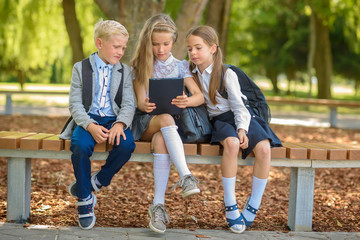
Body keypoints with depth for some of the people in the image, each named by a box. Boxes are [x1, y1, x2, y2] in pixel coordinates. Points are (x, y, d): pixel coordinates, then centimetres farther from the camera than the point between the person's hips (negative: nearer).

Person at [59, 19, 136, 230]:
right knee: (80, 146, -34)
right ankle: (84, 199, -11)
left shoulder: (125, 72, 13)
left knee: (126, 145, -32)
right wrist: (90, 126, -20)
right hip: (88, 119, -1)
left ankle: (95, 183, -7)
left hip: (114, 119, 2)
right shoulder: (81, 68, 7)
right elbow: (75, 104, -1)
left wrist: (120, 123, -20)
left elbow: (129, 104, 3)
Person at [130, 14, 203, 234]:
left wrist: (187, 101, -30)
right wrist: (144, 105, -28)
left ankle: (158, 205, -40)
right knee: (166, 119, -37)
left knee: (161, 140, -37)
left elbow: (200, 96, -5)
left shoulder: (180, 66, 10)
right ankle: (186, 176, -47)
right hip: (144, 123, 0)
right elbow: (140, 102, -1)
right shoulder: (140, 66, 9)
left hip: (170, 124, 1)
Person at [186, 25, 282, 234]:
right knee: (231, 143, -36)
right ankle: (230, 206, -28)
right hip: (219, 120, 1)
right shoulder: (192, 73, 7)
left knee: (264, 148, -29)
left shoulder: (227, 74, -4)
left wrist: (242, 129, -24)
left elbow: (238, 105, -8)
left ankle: (253, 207, -17)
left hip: (242, 116, -1)